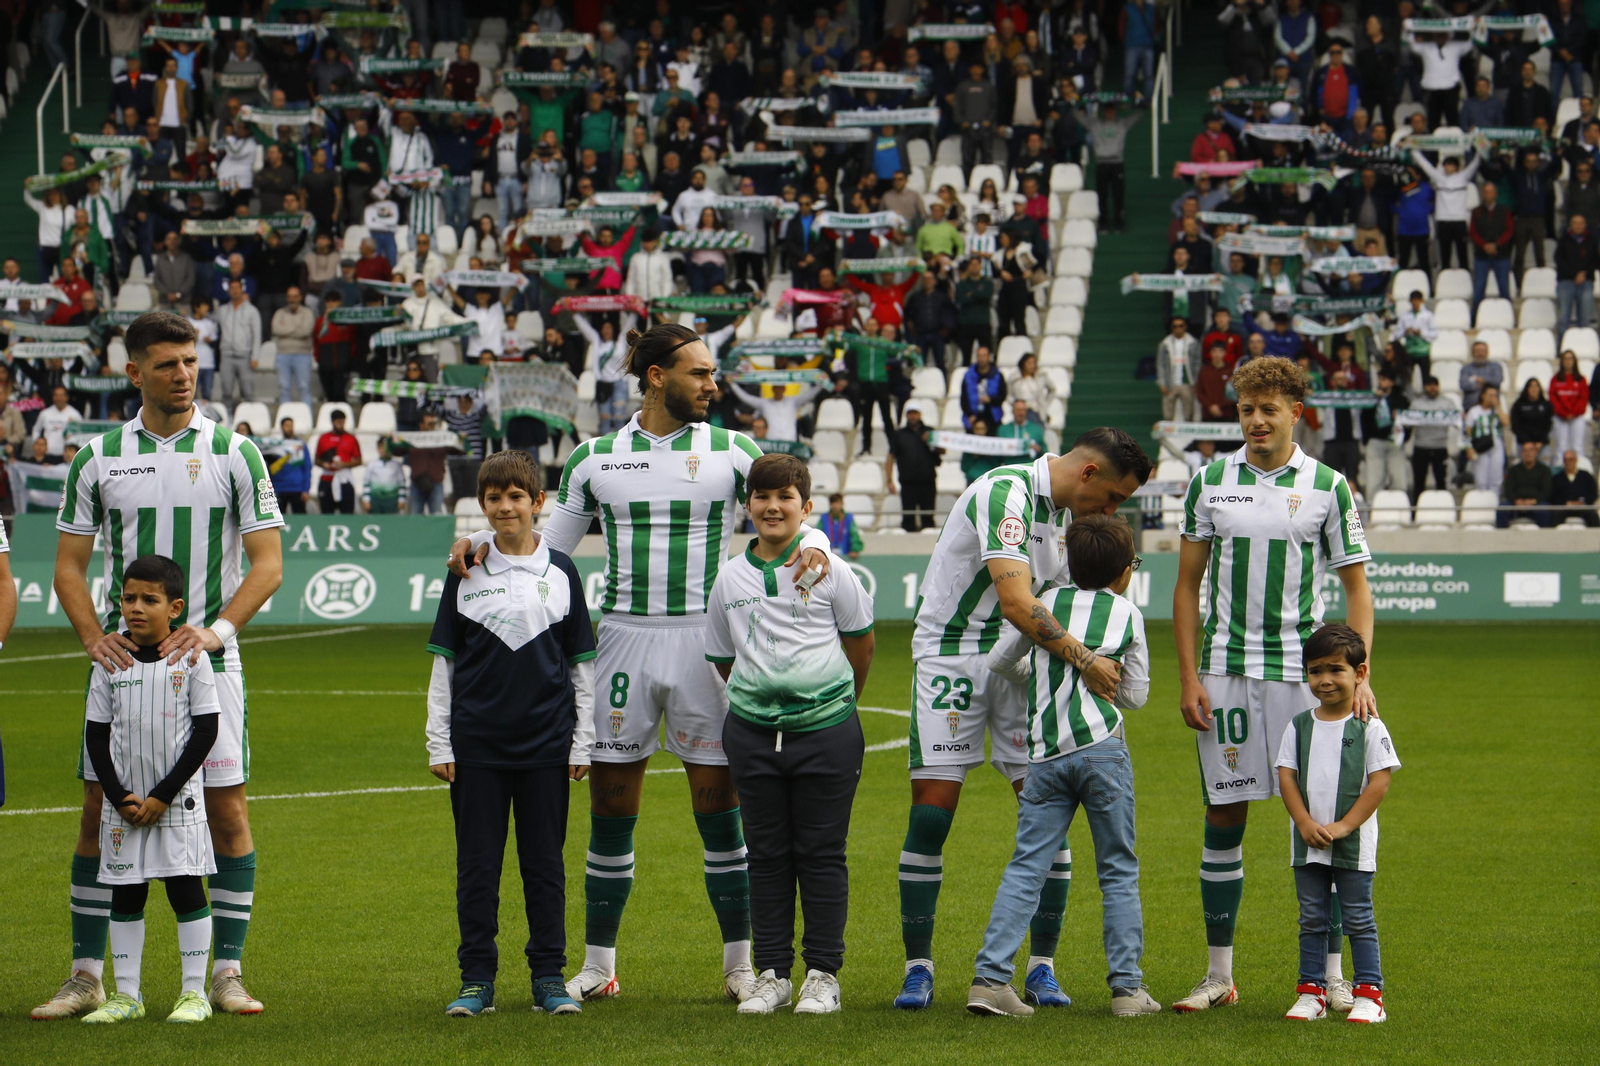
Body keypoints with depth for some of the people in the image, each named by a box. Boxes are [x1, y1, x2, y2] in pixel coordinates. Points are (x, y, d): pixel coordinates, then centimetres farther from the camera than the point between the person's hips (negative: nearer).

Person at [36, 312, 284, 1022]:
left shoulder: (234, 453, 1)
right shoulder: (97, 458, 5)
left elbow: (267, 563, -2)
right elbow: (69, 564, 7)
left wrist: (216, 629, -16)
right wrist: (95, 637, -9)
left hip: (208, 662, -1)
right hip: (123, 663, 1)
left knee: (226, 813, -3)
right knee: (101, 811, 0)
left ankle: (227, 971, 5)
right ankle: (87, 975, 8)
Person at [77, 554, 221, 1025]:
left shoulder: (191, 659, -5)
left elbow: (206, 731, -6)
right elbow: (96, 735, 5)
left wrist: (163, 795, -11)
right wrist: (119, 797, -7)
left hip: (178, 802, -3)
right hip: (123, 804, 3)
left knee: (186, 889, -1)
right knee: (125, 895, 6)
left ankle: (194, 993, 6)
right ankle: (126, 995, 14)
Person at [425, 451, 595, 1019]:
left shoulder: (560, 572, 5)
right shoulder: (466, 574, 4)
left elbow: (581, 664, 9)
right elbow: (444, 662, 7)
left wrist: (583, 743, 4)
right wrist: (438, 743, 2)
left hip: (546, 739, 0)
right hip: (476, 742, 0)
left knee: (544, 861, 5)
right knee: (477, 862, 3)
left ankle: (549, 976, 12)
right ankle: (476, 978, 9)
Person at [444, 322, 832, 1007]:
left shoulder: (731, 451, 3)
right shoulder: (595, 458, 7)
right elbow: (547, 547, 14)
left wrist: (813, 545, -20)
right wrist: (483, 541, -2)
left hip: (704, 639, -1)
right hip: (623, 636, 1)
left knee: (719, 806, -1)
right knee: (610, 808, 3)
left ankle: (740, 963, 9)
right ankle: (597, 964, 12)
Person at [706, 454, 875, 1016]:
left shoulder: (828, 569, -2)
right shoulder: (731, 576, 6)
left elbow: (861, 643, 10)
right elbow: (722, 659, 18)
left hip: (825, 727, -3)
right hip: (752, 732, 3)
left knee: (821, 853, 1)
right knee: (766, 854, 7)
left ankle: (823, 974, 8)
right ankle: (772, 973, 13)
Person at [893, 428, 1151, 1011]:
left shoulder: (1060, 506, 8)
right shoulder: (1005, 493, -21)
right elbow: (1016, 601, -31)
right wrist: (1085, 661, -30)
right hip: (951, 655, -7)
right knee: (932, 808, -8)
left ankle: (1042, 965, 5)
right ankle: (918, 967, 1)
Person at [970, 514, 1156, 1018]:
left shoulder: (1046, 604, 13)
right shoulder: (1128, 614, 9)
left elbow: (998, 660, 19)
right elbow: (1137, 694, 12)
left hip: (1046, 754, 2)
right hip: (1103, 747, -2)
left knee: (1026, 867, 1)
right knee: (1118, 871, 7)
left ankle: (990, 977, -10)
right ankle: (1127, 986, 6)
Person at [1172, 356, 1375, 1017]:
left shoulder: (1327, 487, 2)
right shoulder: (1209, 482, 6)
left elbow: (1356, 589, 6)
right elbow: (1188, 585, 9)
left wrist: (1358, 675, -6)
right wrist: (1188, 679, 1)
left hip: (1303, 668, -1)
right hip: (1225, 668, 1)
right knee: (1223, 816, 2)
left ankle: (1331, 974, 4)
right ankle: (1219, 975, 10)